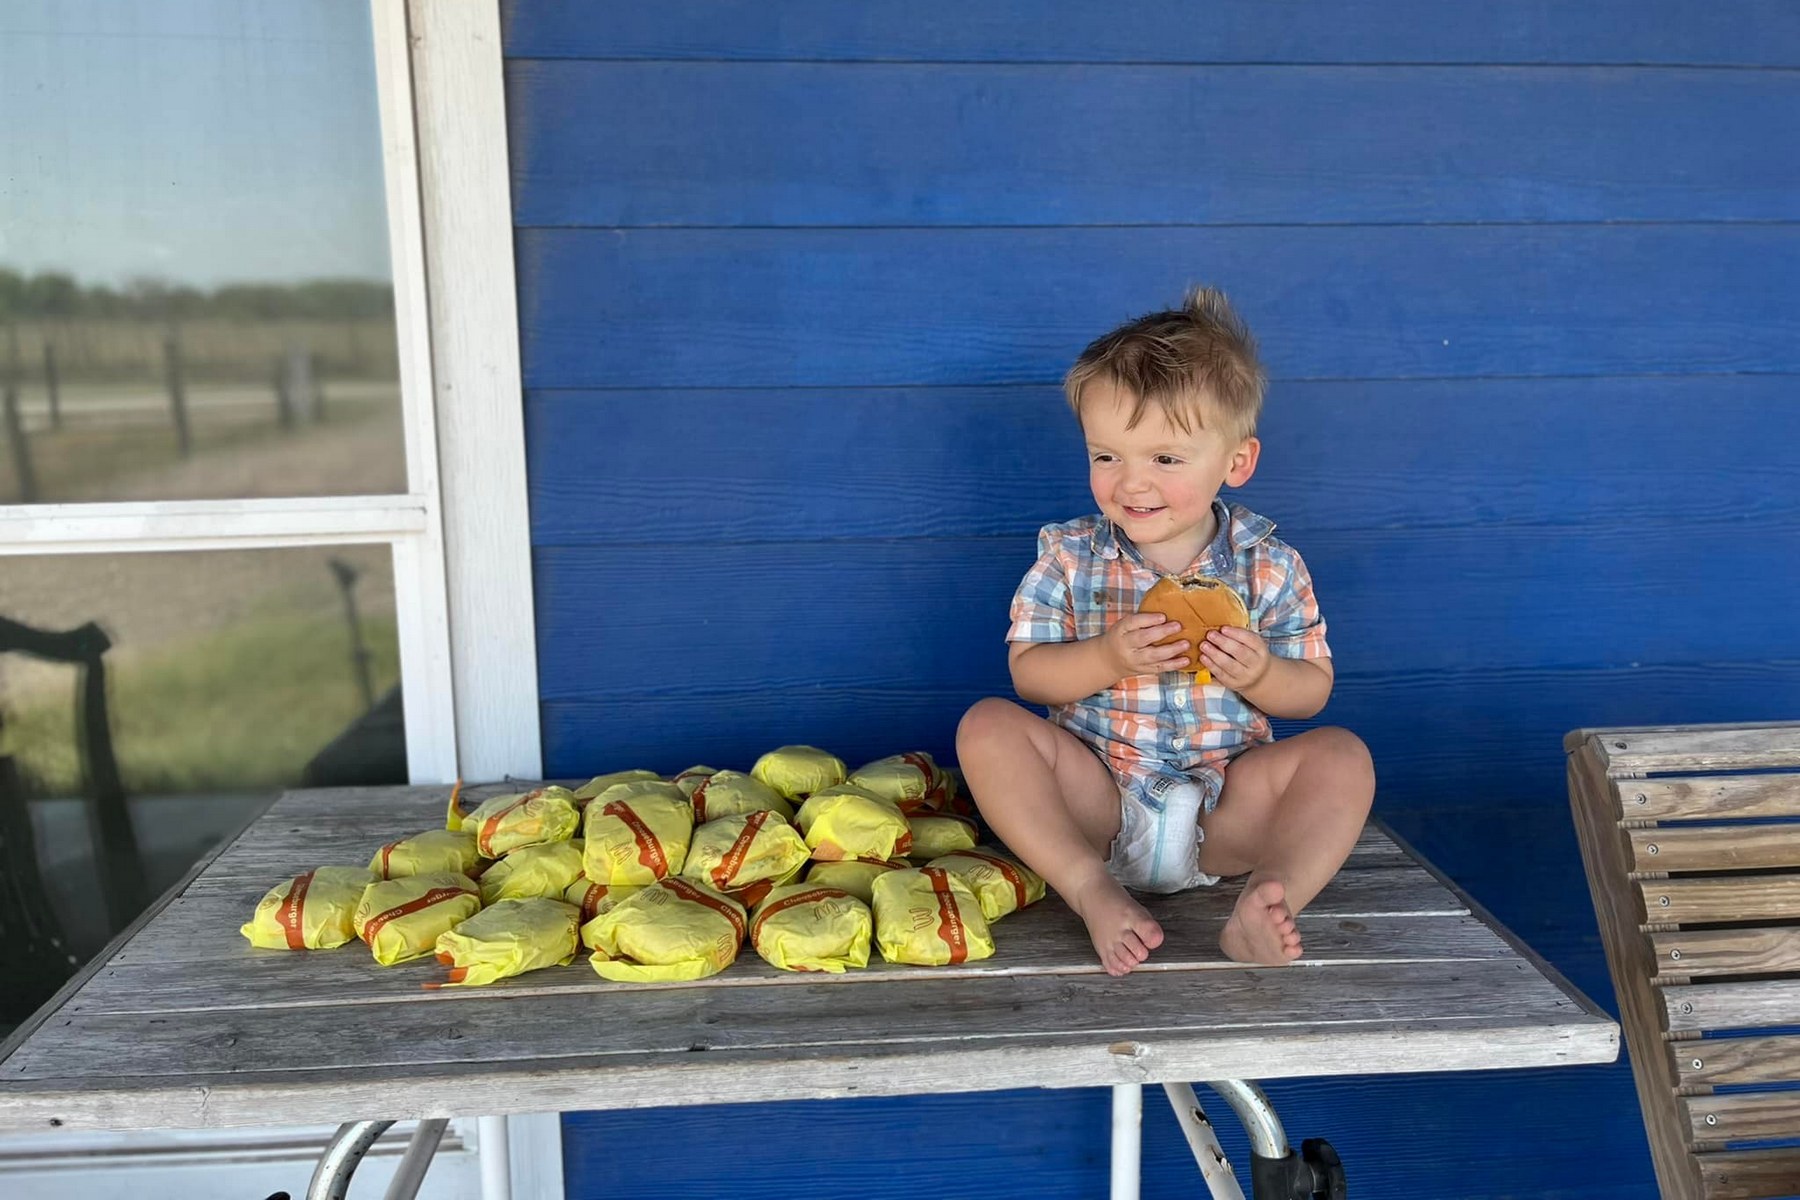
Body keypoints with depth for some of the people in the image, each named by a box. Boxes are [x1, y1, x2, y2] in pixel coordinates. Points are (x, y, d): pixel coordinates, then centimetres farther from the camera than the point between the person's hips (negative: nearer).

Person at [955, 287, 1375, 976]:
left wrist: (1259, 674, -20)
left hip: (1225, 803, 1)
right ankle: (1093, 891, -33)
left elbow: (1313, 689, 3)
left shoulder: (1269, 565, -1)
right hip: (1097, 795, 0)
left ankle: (1266, 901, -39)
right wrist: (1108, 658, -23)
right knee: (987, 726, -22)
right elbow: (1027, 672, -5)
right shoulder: (1069, 555, -2)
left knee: (1342, 756, -20)